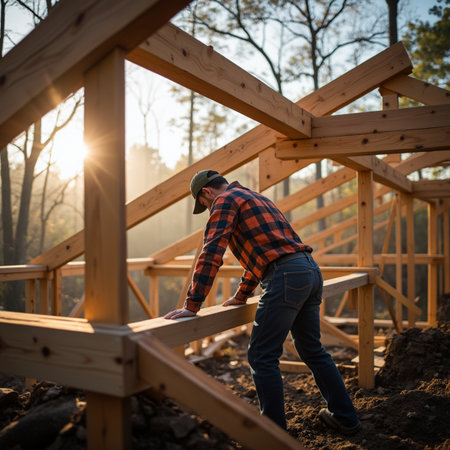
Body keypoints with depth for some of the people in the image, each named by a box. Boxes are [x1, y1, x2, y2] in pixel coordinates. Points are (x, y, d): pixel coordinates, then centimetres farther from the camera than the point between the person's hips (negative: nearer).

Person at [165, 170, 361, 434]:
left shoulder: (226, 200, 0)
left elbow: (212, 253, -11)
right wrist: (242, 296, 42)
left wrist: (192, 305, -11)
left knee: (262, 358, -1)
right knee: (312, 350, 21)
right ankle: (345, 418, 31)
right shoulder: (256, 198, 29)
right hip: (311, 270, 10)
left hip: (286, 276, -10)